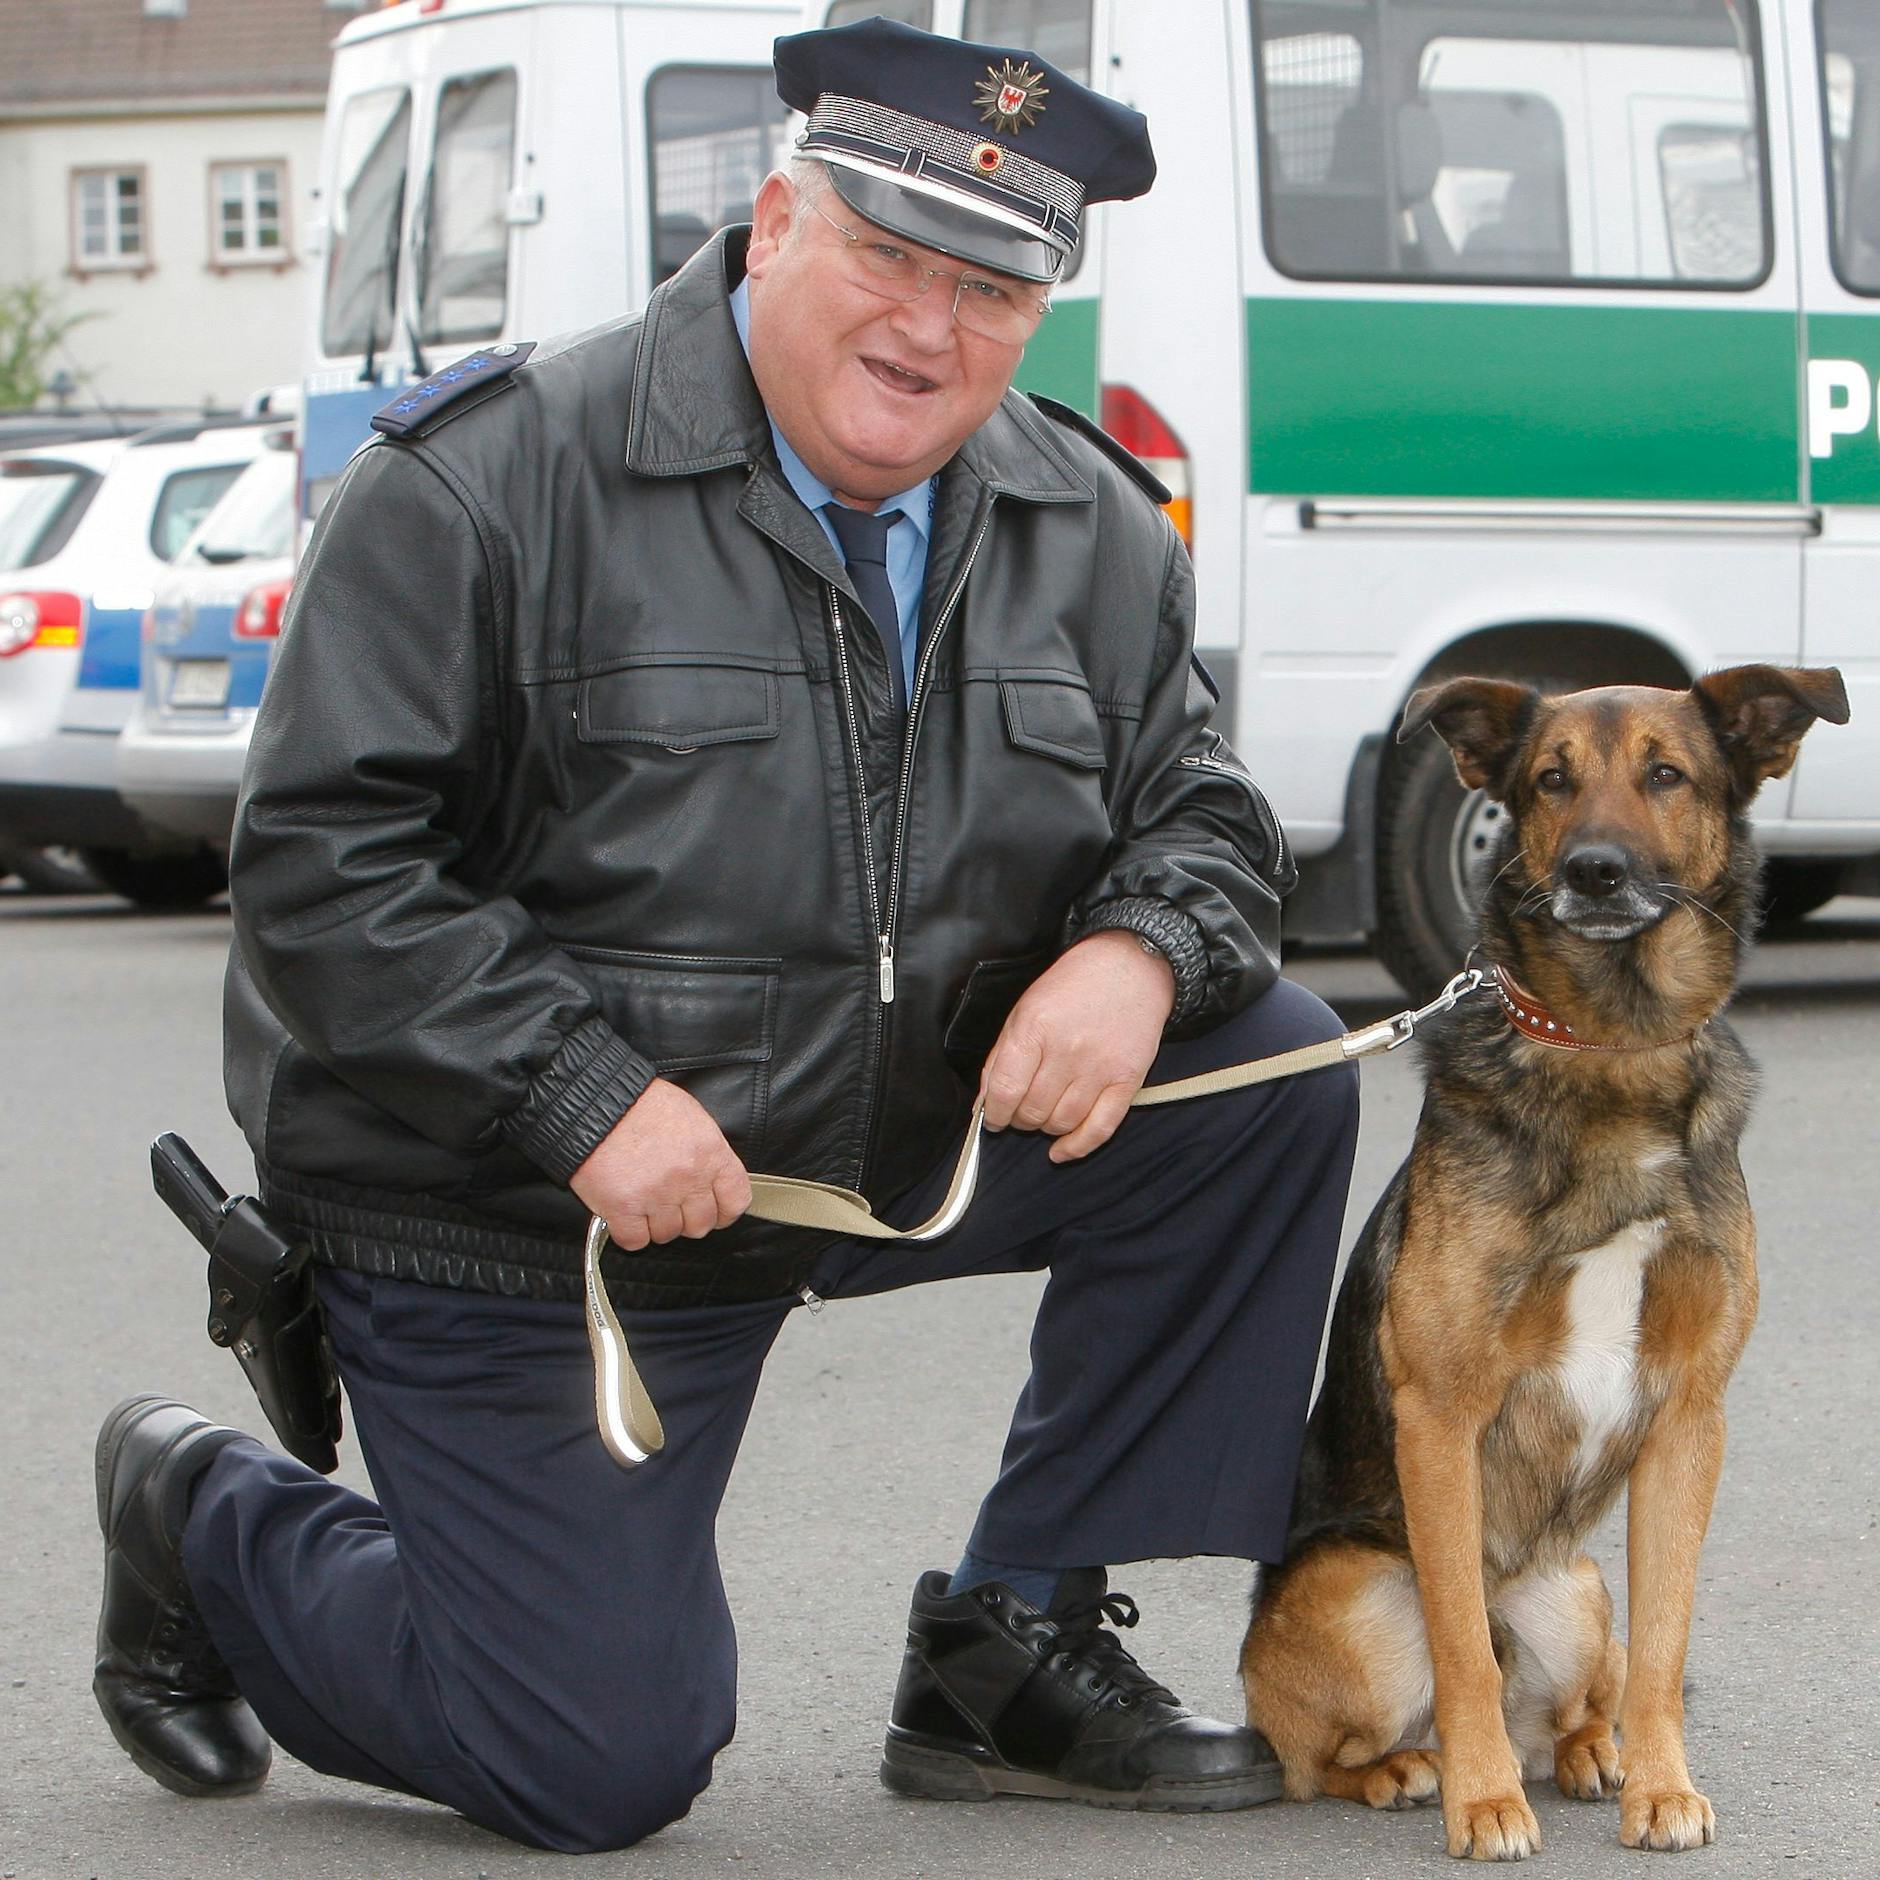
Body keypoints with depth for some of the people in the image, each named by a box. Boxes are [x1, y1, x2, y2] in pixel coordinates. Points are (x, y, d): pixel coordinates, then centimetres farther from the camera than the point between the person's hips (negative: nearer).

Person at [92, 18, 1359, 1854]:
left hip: (903, 1136, 6)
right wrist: (585, 1099, -28)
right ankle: (203, 1522, 23)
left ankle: (1014, 1641, -1)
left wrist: (1140, 951, -18)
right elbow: (322, 861, -20)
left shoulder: (1087, 529, 0)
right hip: (514, 1218, -6)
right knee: (601, 1768, -7)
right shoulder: (494, 480, -18)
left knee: (1271, 1072, -10)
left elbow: (1200, 814, 7)